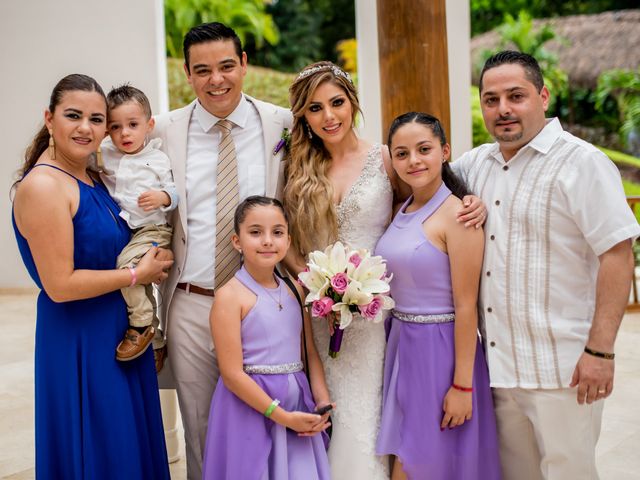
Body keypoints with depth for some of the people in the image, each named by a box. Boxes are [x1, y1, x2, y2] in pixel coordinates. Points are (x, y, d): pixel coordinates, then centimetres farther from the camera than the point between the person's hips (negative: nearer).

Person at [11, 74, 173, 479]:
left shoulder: (93, 179, 6)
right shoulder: (42, 186, -19)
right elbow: (60, 285, -22)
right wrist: (138, 274, -14)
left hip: (121, 331, 8)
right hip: (80, 341, -8)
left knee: (131, 443, 20)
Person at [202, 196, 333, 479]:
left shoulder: (295, 291, 7)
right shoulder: (230, 296, -12)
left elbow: (310, 352, 11)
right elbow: (232, 374, -16)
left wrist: (323, 401, -2)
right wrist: (282, 416, -15)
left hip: (298, 401, 6)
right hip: (250, 406, -5)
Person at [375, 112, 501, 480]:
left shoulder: (457, 214, -15)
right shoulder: (402, 211, 7)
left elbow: (466, 307, -17)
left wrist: (462, 386, -18)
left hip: (441, 349, -7)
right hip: (401, 346, 7)